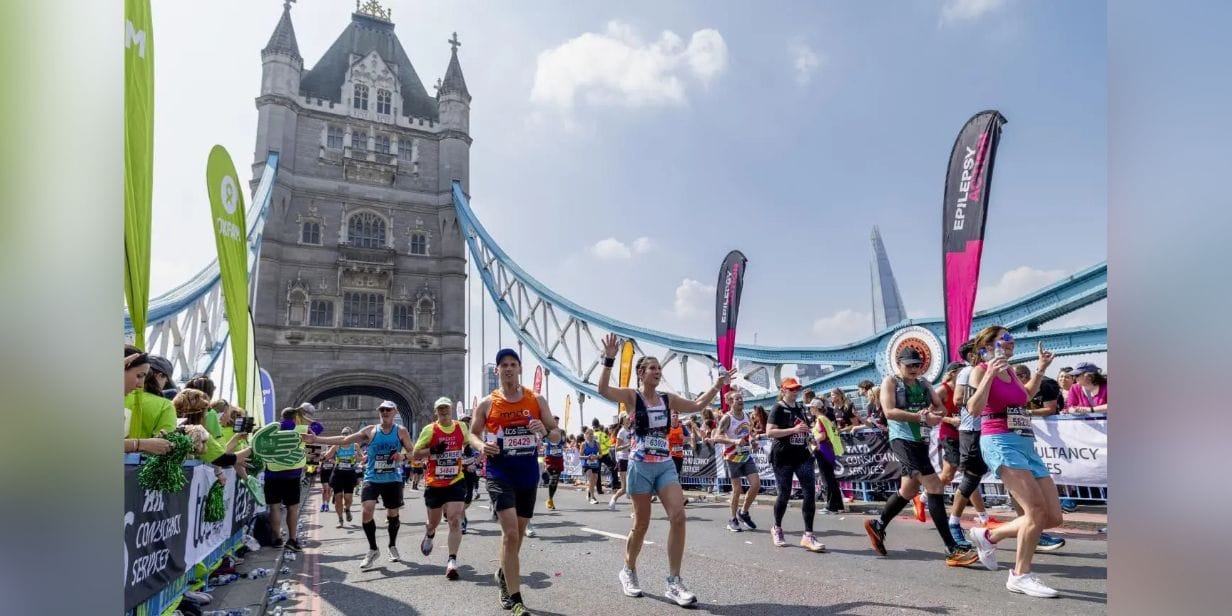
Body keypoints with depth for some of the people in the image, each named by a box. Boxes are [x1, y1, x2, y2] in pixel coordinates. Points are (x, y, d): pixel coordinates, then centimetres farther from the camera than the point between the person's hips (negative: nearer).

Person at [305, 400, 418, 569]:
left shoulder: (401, 431, 0)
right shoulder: (370, 431, 1)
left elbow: (414, 452, 1)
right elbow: (344, 440, -1)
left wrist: (403, 456, -21)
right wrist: (316, 439, -6)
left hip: (393, 479, 0)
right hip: (372, 479, 0)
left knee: (393, 514, 9)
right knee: (367, 511, -15)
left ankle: (392, 546, 35)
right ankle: (373, 550, 5)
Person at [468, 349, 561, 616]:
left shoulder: (537, 400, 1)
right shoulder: (487, 404, -3)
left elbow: (557, 432, 5)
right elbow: (473, 433, 7)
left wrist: (545, 431, -18)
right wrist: (481, 445, -15)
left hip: (529, 474, 3)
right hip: (500, 474, -3)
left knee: (518, 532, 18)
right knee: (510, 533, -13)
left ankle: (504, 574, 46)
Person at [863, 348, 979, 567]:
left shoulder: (924, 384, 16)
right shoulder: (890, 382, -4)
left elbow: (942, 409, 10)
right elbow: (889, 411, -17)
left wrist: (935, 414, -14)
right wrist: (921, 417, -25)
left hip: (921, 441, 8)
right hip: (903, 441, -8)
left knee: (909, 490, 17)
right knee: (934, 487, -15)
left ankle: (877, 526, 36)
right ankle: (952, 550, -13)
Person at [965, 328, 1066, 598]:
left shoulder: (1010, 371, 18)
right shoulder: (981, 370, -4)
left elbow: (1025, 397, 38)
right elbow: (974, 407, -19)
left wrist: (1041, 369, 29)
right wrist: (989, 376, -25)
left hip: (1027, 444, 8)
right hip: (1000, 443, -8)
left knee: (1053, 517, 4)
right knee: (1037, 511, -18)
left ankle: (988, 536, 17)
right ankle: (1020, 576, -5)